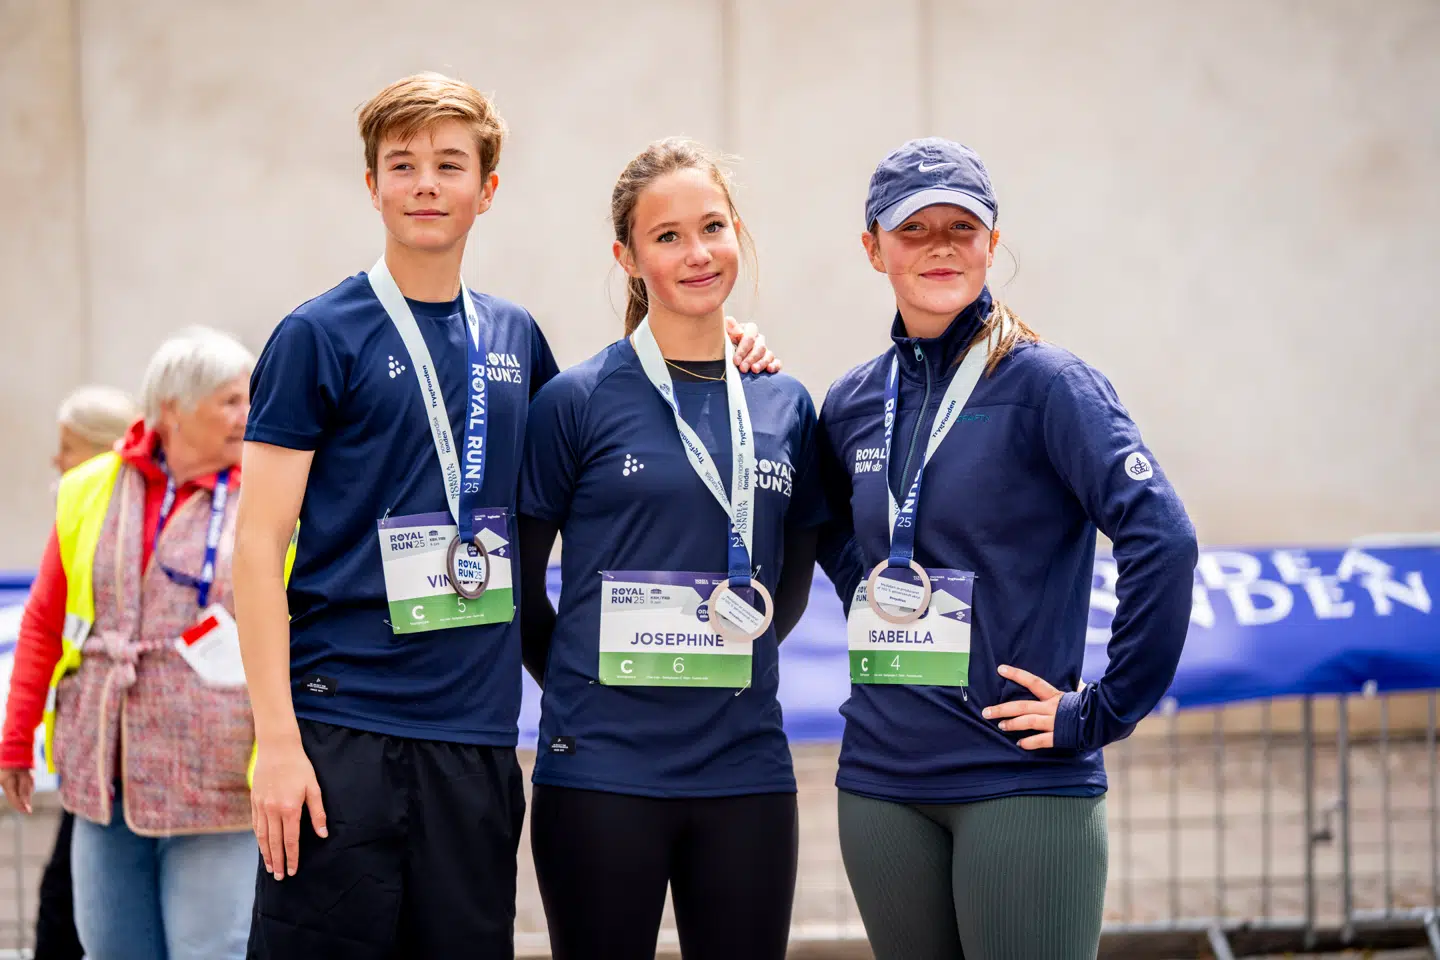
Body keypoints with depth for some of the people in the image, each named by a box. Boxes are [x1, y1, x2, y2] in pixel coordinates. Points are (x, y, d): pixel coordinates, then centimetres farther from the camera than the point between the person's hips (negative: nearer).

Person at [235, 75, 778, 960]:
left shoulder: (514, 338, 13)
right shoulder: (319, 338, -2)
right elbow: (259, 549, -5)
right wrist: (277, 742, -13)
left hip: (476, 739, 5)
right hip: (342, 730, -4)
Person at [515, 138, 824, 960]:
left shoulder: (787, 407, 8)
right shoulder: (579, 400, -3)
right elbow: (519, 584, 4)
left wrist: (725, 673, 9)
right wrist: (584, 689, 7)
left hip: (748, 769, 3)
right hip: (603, 772, -3)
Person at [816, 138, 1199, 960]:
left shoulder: (1045, 384, -7)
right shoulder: (855, 403, 10)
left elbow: (1161, 538, -18)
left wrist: (1103, 710, -15)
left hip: (1023, 783, -5)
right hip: (882, 783, 6)